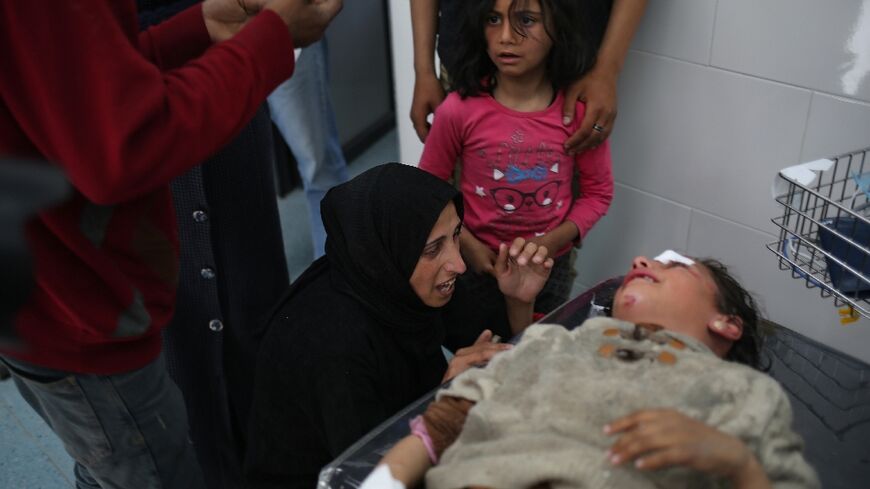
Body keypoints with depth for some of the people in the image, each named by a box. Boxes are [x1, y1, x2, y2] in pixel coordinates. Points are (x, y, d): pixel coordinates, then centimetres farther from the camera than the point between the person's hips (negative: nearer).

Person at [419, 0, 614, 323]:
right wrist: (467, 244, -14)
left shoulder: (579, 110, -16)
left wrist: (552, 242, -16)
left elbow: (598, 192, -3)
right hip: (478, 264, -1)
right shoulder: (459, 109, -19)